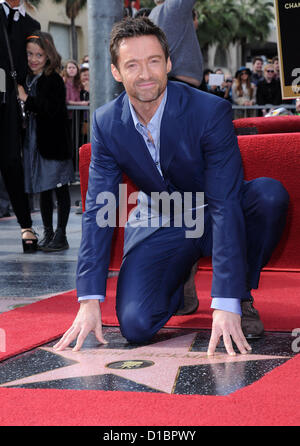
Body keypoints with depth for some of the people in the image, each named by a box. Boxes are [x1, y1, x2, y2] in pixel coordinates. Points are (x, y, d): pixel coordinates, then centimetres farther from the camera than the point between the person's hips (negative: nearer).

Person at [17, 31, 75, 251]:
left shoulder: (54, 80, -12)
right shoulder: (29, 79, 10)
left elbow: (53, 109, -23)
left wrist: (27, 99, -22)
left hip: (54, 142, -7)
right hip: (35, 142, 7)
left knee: (60, 188, 1)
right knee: (43, 189, 13)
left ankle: (61, 235, 5)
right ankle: (48, 233, 21)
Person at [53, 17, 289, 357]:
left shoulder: (211, 111, -24)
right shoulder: (106, 122, -12)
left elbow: (225, 204, -29)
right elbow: (98, 210, -10)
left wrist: (226, 304, -37)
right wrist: (90, 301, -20)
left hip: (214, 218, -1)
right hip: (158, 225, 2)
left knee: (270, 195, -34)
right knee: (135, 325, -23)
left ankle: (242, 295, -8)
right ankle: (178, 283, 15)